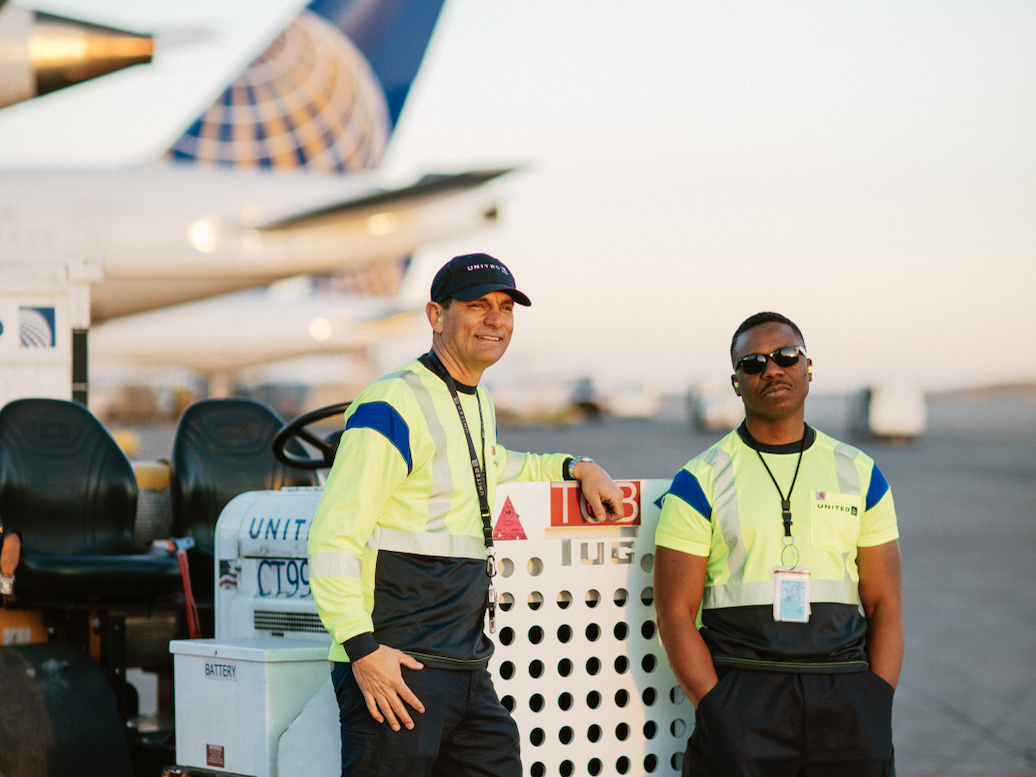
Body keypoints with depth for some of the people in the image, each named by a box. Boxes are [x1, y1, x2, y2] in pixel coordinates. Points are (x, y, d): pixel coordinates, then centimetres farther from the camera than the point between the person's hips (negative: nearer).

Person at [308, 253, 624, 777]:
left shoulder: (478, 404, 17)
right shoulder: (394, 405, -11)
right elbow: (332, 538, -16)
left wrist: (577, 468, 26)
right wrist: (361, 648, -23)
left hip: (467, 669, 9)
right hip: (395, 669, -8)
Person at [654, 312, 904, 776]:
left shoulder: (860, 475, 11)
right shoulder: (700, 482, 3)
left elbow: (885, 606, 10)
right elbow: (676, 614, 0)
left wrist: (877, 710, -3)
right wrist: (720, 716, -10)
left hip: (843, 698, 2)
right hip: (739, 697, -2)